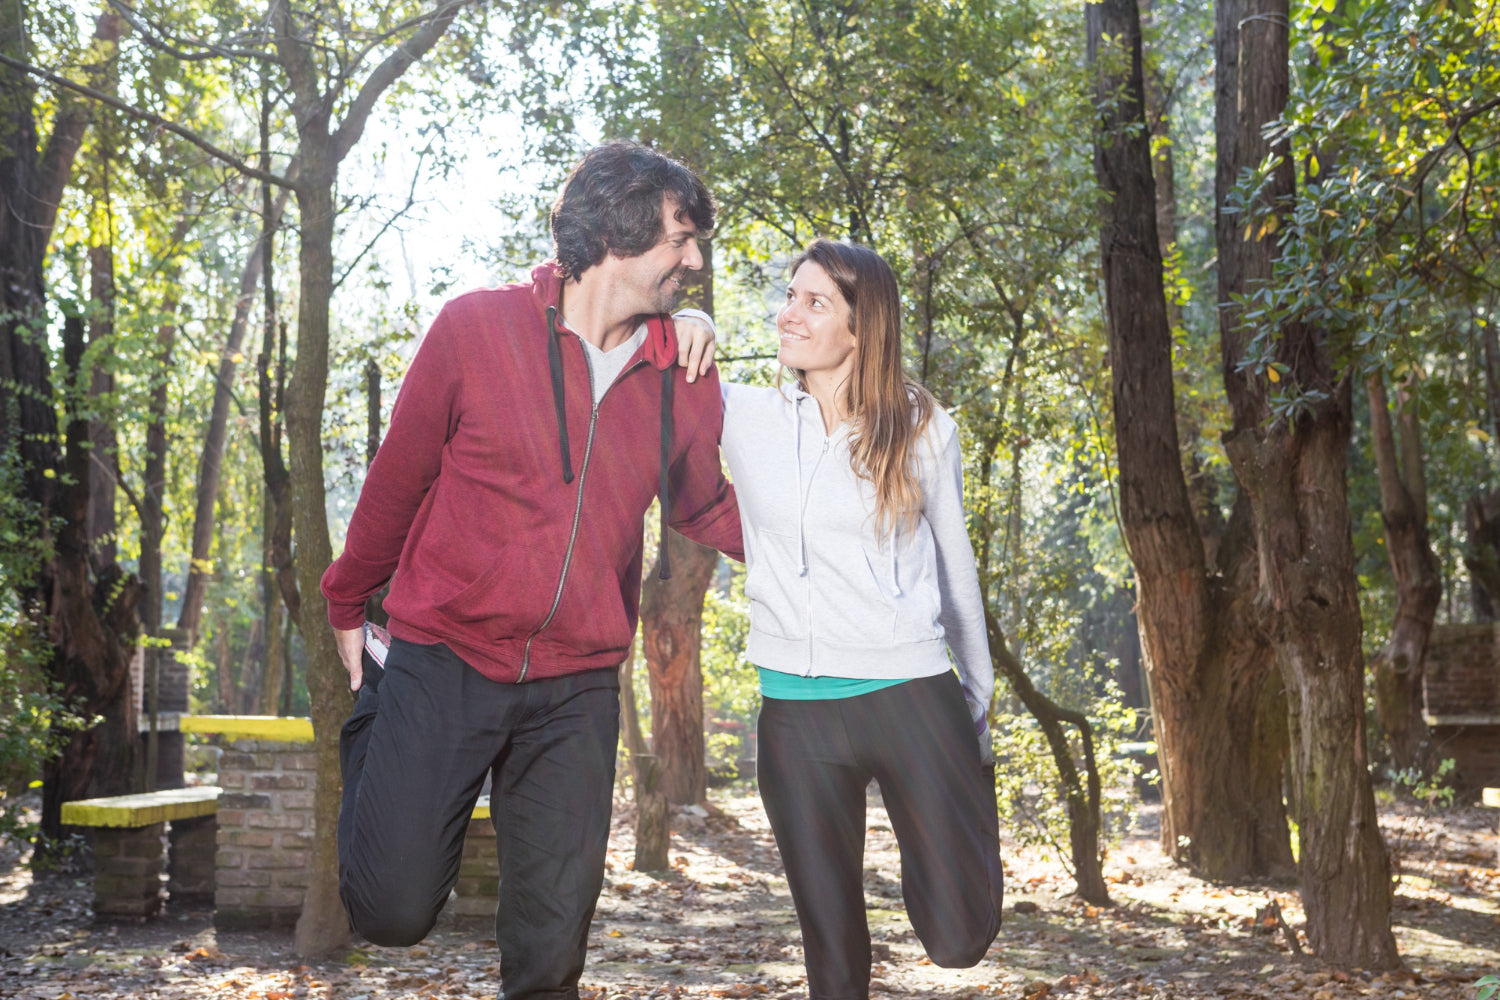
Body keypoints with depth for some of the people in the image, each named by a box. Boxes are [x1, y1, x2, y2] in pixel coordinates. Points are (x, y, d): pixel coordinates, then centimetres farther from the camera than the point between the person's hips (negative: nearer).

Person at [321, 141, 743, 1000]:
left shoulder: (686, 385, 0)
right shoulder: (474, 331, -9)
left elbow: (704, 508, 16)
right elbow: (398, 478, 2)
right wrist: (349, 605, 13)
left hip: (576, 688, 3)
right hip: (445, 663, -2)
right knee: (395, 908, 2)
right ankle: (374, 716, 30)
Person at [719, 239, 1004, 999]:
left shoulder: (921, 428, 3)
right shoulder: (745, 418, 4)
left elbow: (954, 566, 11)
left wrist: (978, 698, 15)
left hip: (911, 694, -1)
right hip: (796, 708, 1)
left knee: (959, 938, -3)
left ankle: (933, 847, 28)